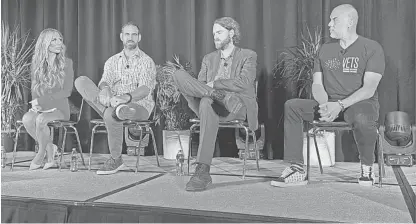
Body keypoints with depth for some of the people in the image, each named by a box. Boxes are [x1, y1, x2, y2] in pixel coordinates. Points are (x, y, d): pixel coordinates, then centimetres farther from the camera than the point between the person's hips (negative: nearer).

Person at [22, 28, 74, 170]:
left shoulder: (66, 63, -1)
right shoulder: (37, 64, 10)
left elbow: (67, 91, -7)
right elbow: (34, 89, 13)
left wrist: (41, 100, -12)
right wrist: (35, 104, -9)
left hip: (59, 107, -3)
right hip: (40, 108, 3)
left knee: (41, 119, -33)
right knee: (27, 118, -29)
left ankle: (41, 153, -8)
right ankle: (50, 149, -10)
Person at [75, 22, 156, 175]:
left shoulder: (146, 61, 4)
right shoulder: (112, 61, 18)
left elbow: (145, 89, -12)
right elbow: (104, 82, 3)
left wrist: (126, 97, -32)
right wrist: (105, 90, -23)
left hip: (139, 105, -4)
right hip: (114, 102, 4)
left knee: (111, 115, -37)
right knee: (81, 81, -13)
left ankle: (116, 160, -18)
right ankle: (114, 109, -32)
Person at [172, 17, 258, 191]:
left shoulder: (248, 56, 9)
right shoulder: (209, 59, 23)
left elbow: (244, 83, -9)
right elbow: (198, 84, 10)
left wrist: (214, 83, -14)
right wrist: (211, 90, -14)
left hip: (239, 107, -3)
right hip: (211, 105, 4)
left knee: (207, 103, -41)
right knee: (179, 74, -18)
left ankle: (203, 171, -41)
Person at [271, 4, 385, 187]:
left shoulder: (372, 48, -2)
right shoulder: (325, 50, 13)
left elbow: (369, 89, -14)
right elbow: (317, 84, 6)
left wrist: (340, 105, -27)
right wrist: (325, 104, -17)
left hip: (361, 103, -4)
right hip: (329, 104, 5)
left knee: (362, 118, -41)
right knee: (291, 106, -19)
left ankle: (367, 168, -10)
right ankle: (297, 170, -21)